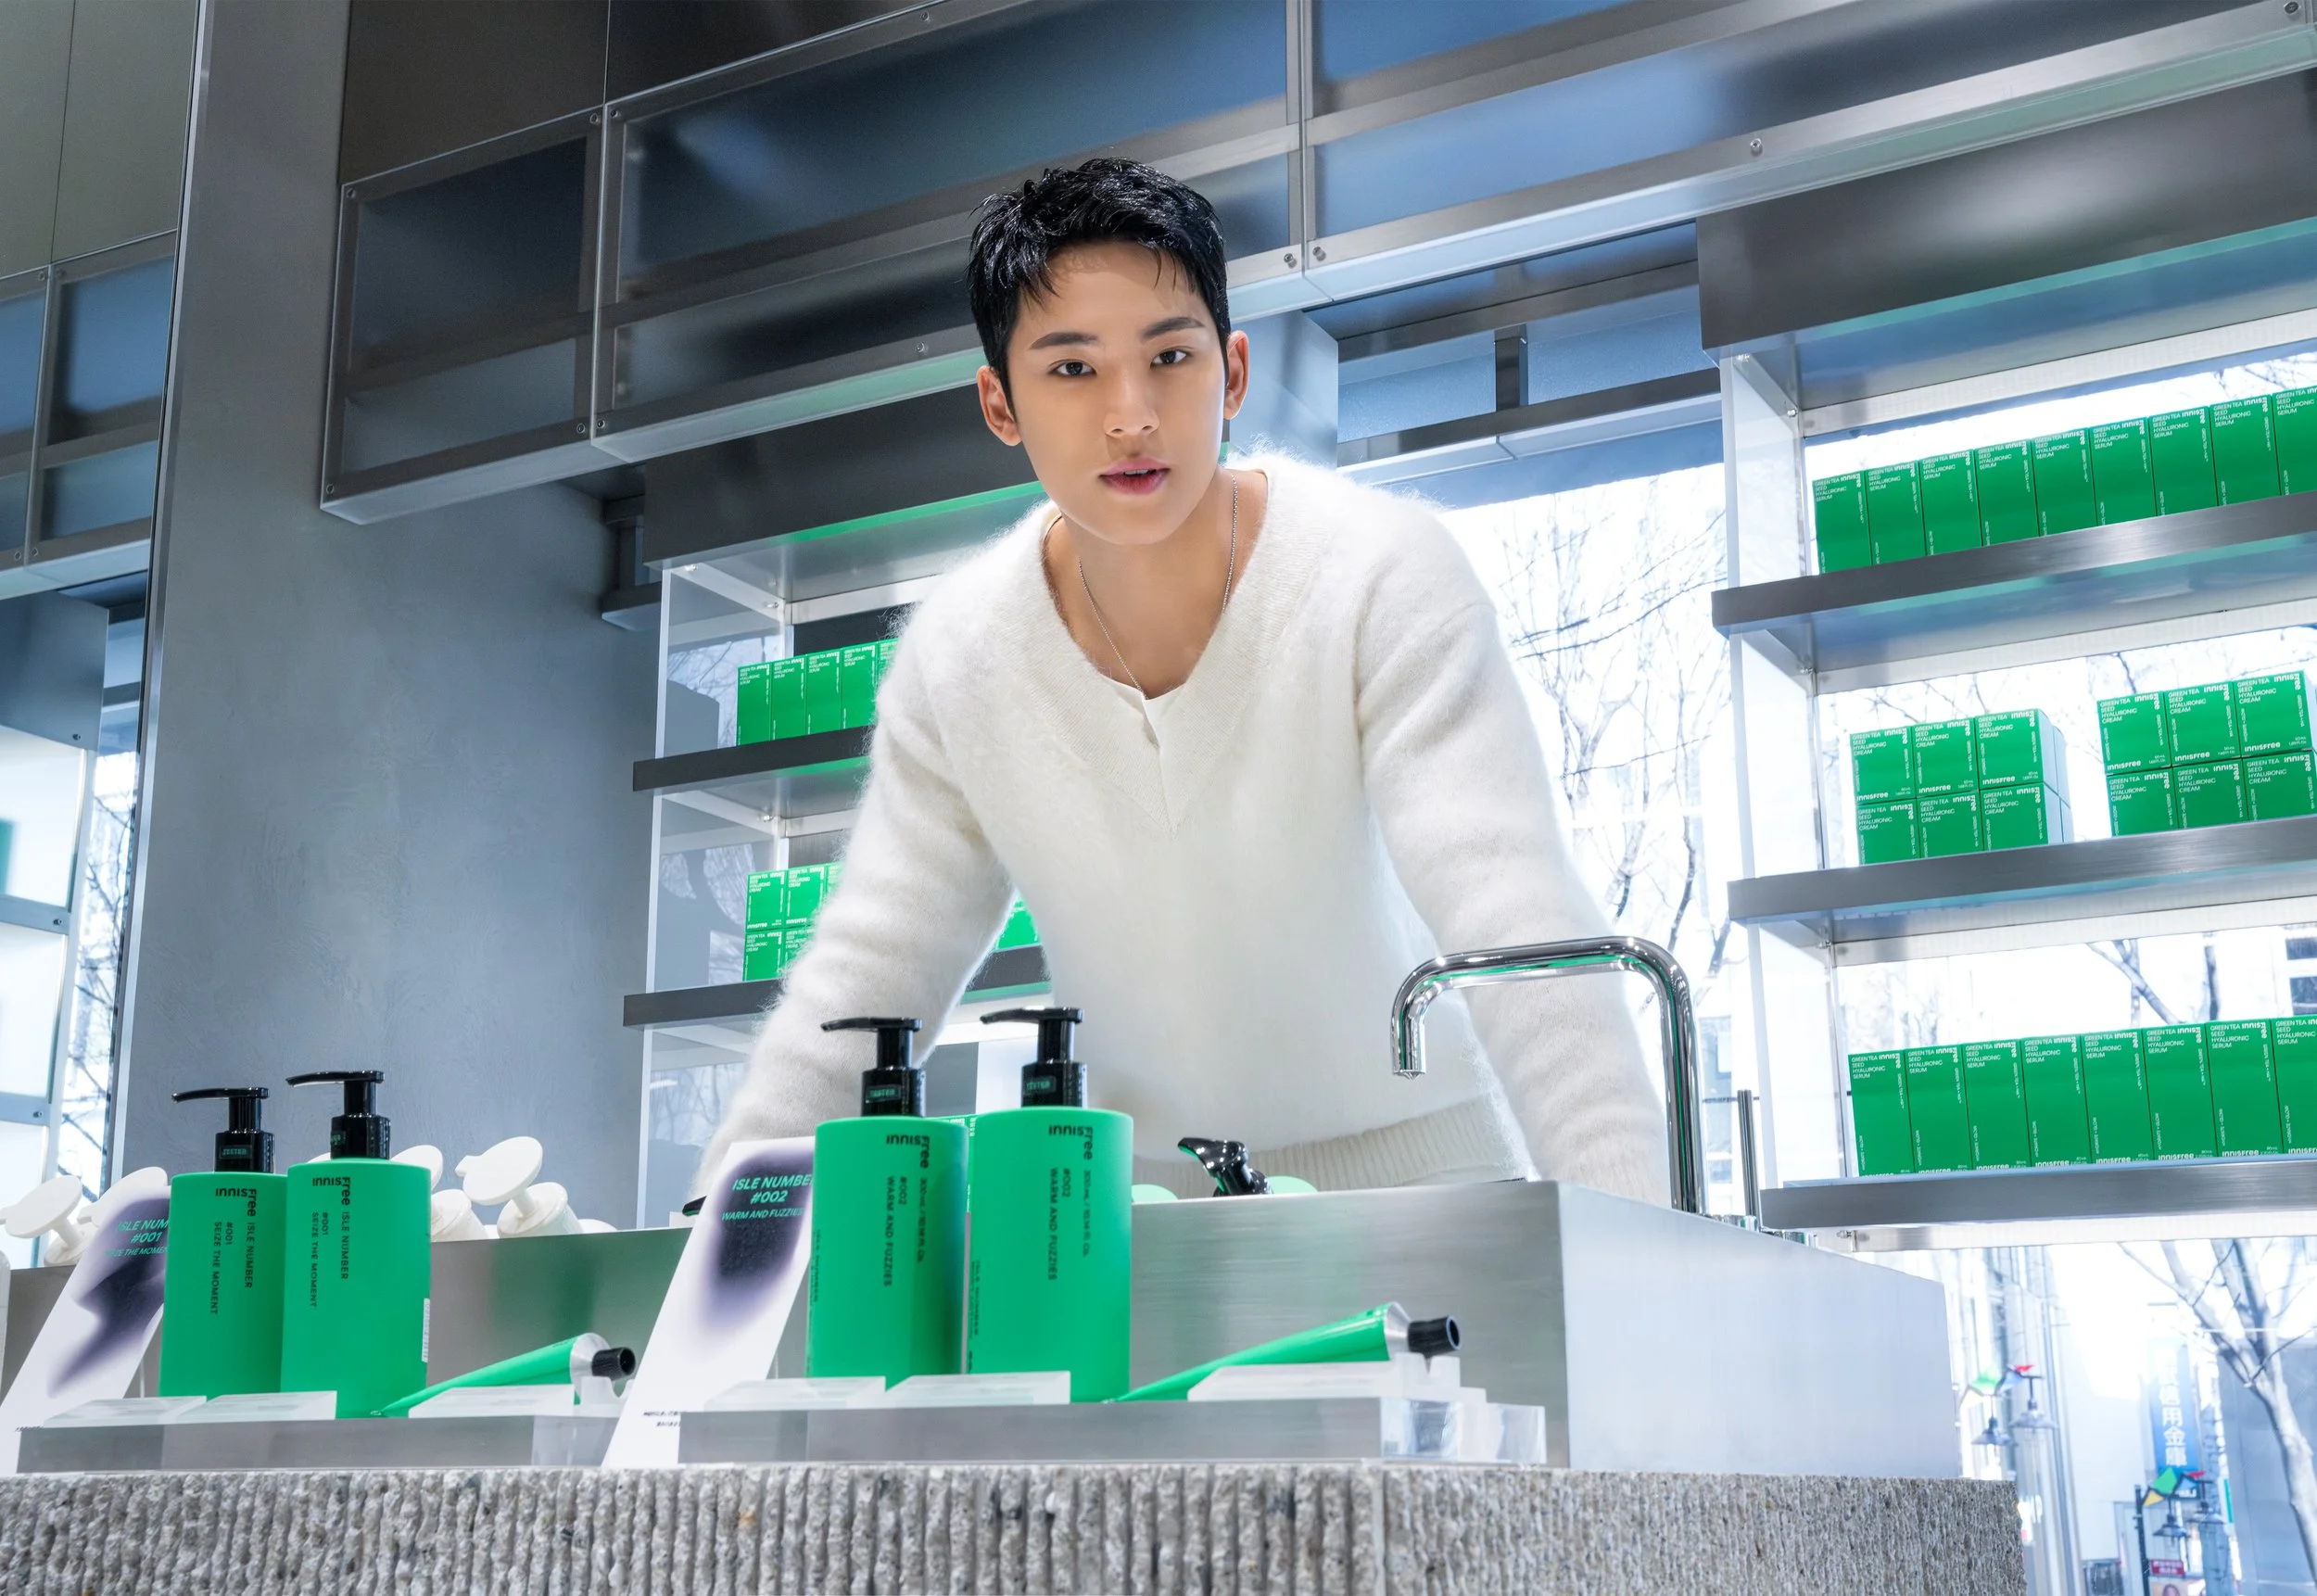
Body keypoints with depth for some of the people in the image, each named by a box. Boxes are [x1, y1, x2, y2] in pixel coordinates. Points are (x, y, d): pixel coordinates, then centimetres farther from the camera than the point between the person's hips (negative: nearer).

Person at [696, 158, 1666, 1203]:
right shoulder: (953, 654, -4)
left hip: (1410, 1163, -3)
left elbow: (1519, 930, -25)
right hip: (1146, 1194, 4)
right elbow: (868, 973, 0)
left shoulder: (1388, 580, -16)